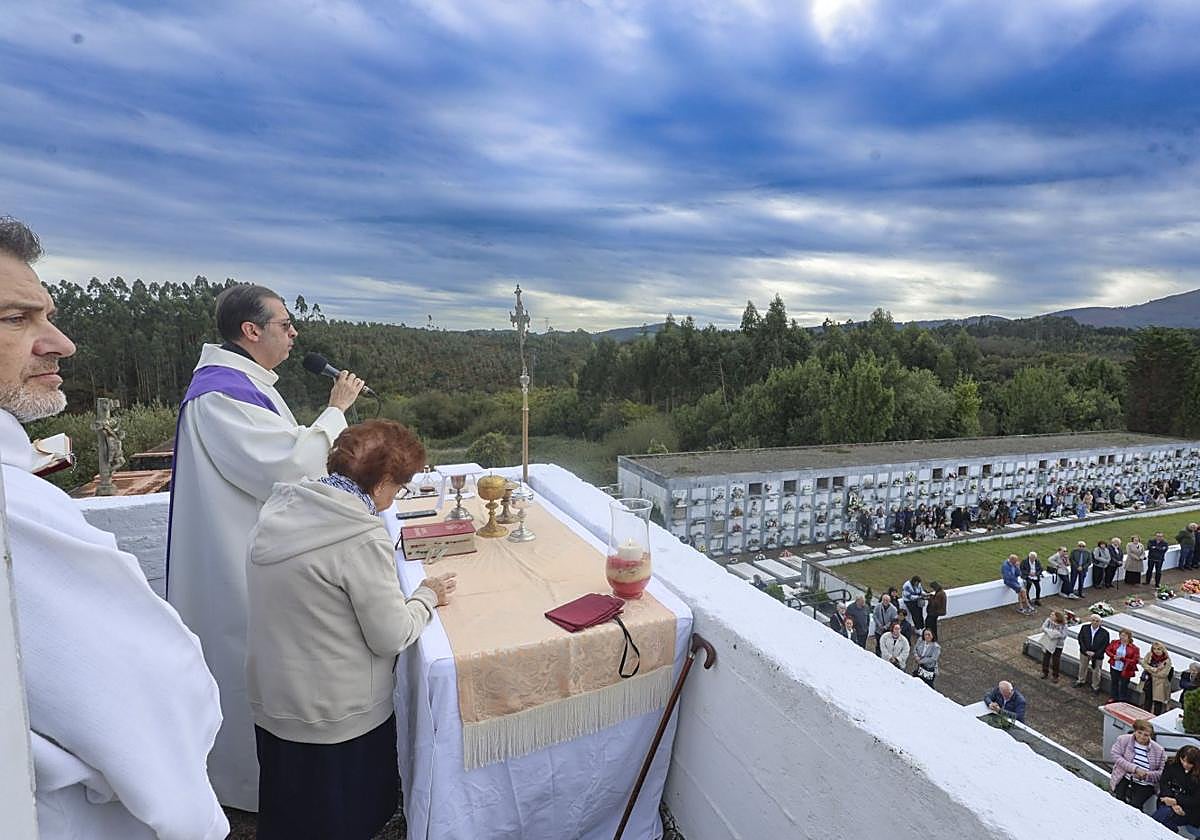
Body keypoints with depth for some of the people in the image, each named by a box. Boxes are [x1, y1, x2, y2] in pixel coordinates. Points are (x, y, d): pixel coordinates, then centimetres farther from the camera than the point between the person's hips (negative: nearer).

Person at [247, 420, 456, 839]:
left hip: (271, 702, 7)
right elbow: (392, 636, -22)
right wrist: (427, 596, -5)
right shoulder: (363, 540, -30)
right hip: (336, 719, -7)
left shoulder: (282, 506, -5)